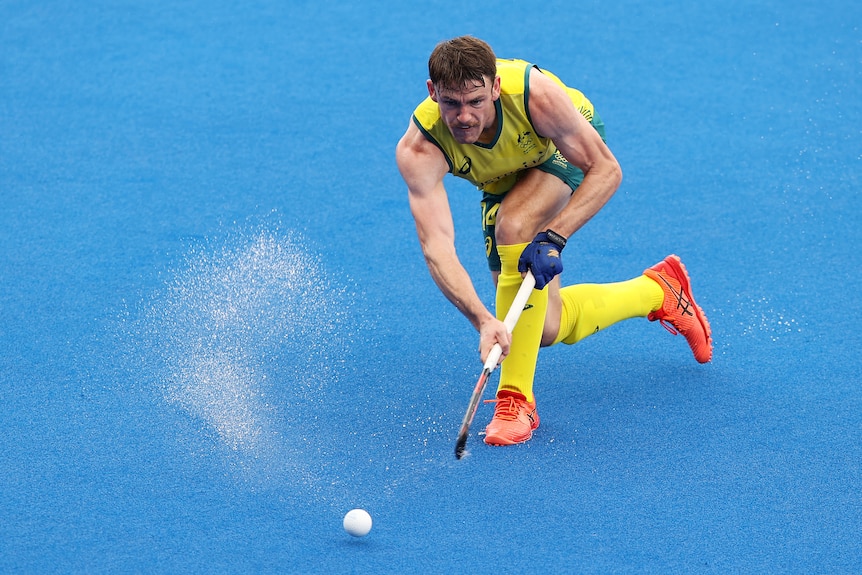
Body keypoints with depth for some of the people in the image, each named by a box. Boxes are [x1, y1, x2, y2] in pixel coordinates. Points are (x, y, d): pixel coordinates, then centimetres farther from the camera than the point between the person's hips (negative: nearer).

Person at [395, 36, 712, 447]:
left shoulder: (535, 94, -41)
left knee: (514, 226, -36)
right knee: (547, 329, 5)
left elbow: (607, 170, -31)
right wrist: (483, 319, -58)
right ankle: (657, 290, 32)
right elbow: (437, 247, -43)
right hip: (503, 180, 4)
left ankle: (517, 399, -28)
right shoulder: (418, 149, -37)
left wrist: (552, 237, -44)